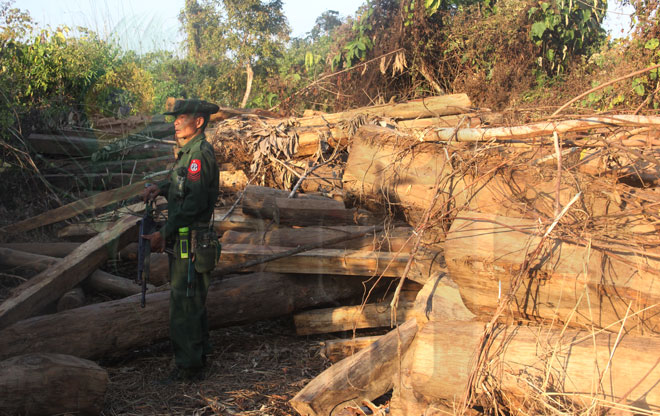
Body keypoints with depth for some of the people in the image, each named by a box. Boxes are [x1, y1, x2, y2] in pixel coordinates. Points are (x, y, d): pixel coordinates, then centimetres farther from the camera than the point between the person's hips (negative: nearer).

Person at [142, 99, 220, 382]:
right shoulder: (191, 151, 15)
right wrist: (160, 188, 9)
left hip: (191, 242, -10)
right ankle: (199, 356, 30)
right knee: (193, 302, 18)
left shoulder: (200, 154, -18)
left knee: (184, 304, -4)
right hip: (187, 241, 10)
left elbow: (194, 203, -24)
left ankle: (189, 367, 5)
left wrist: (164, 234, -21)